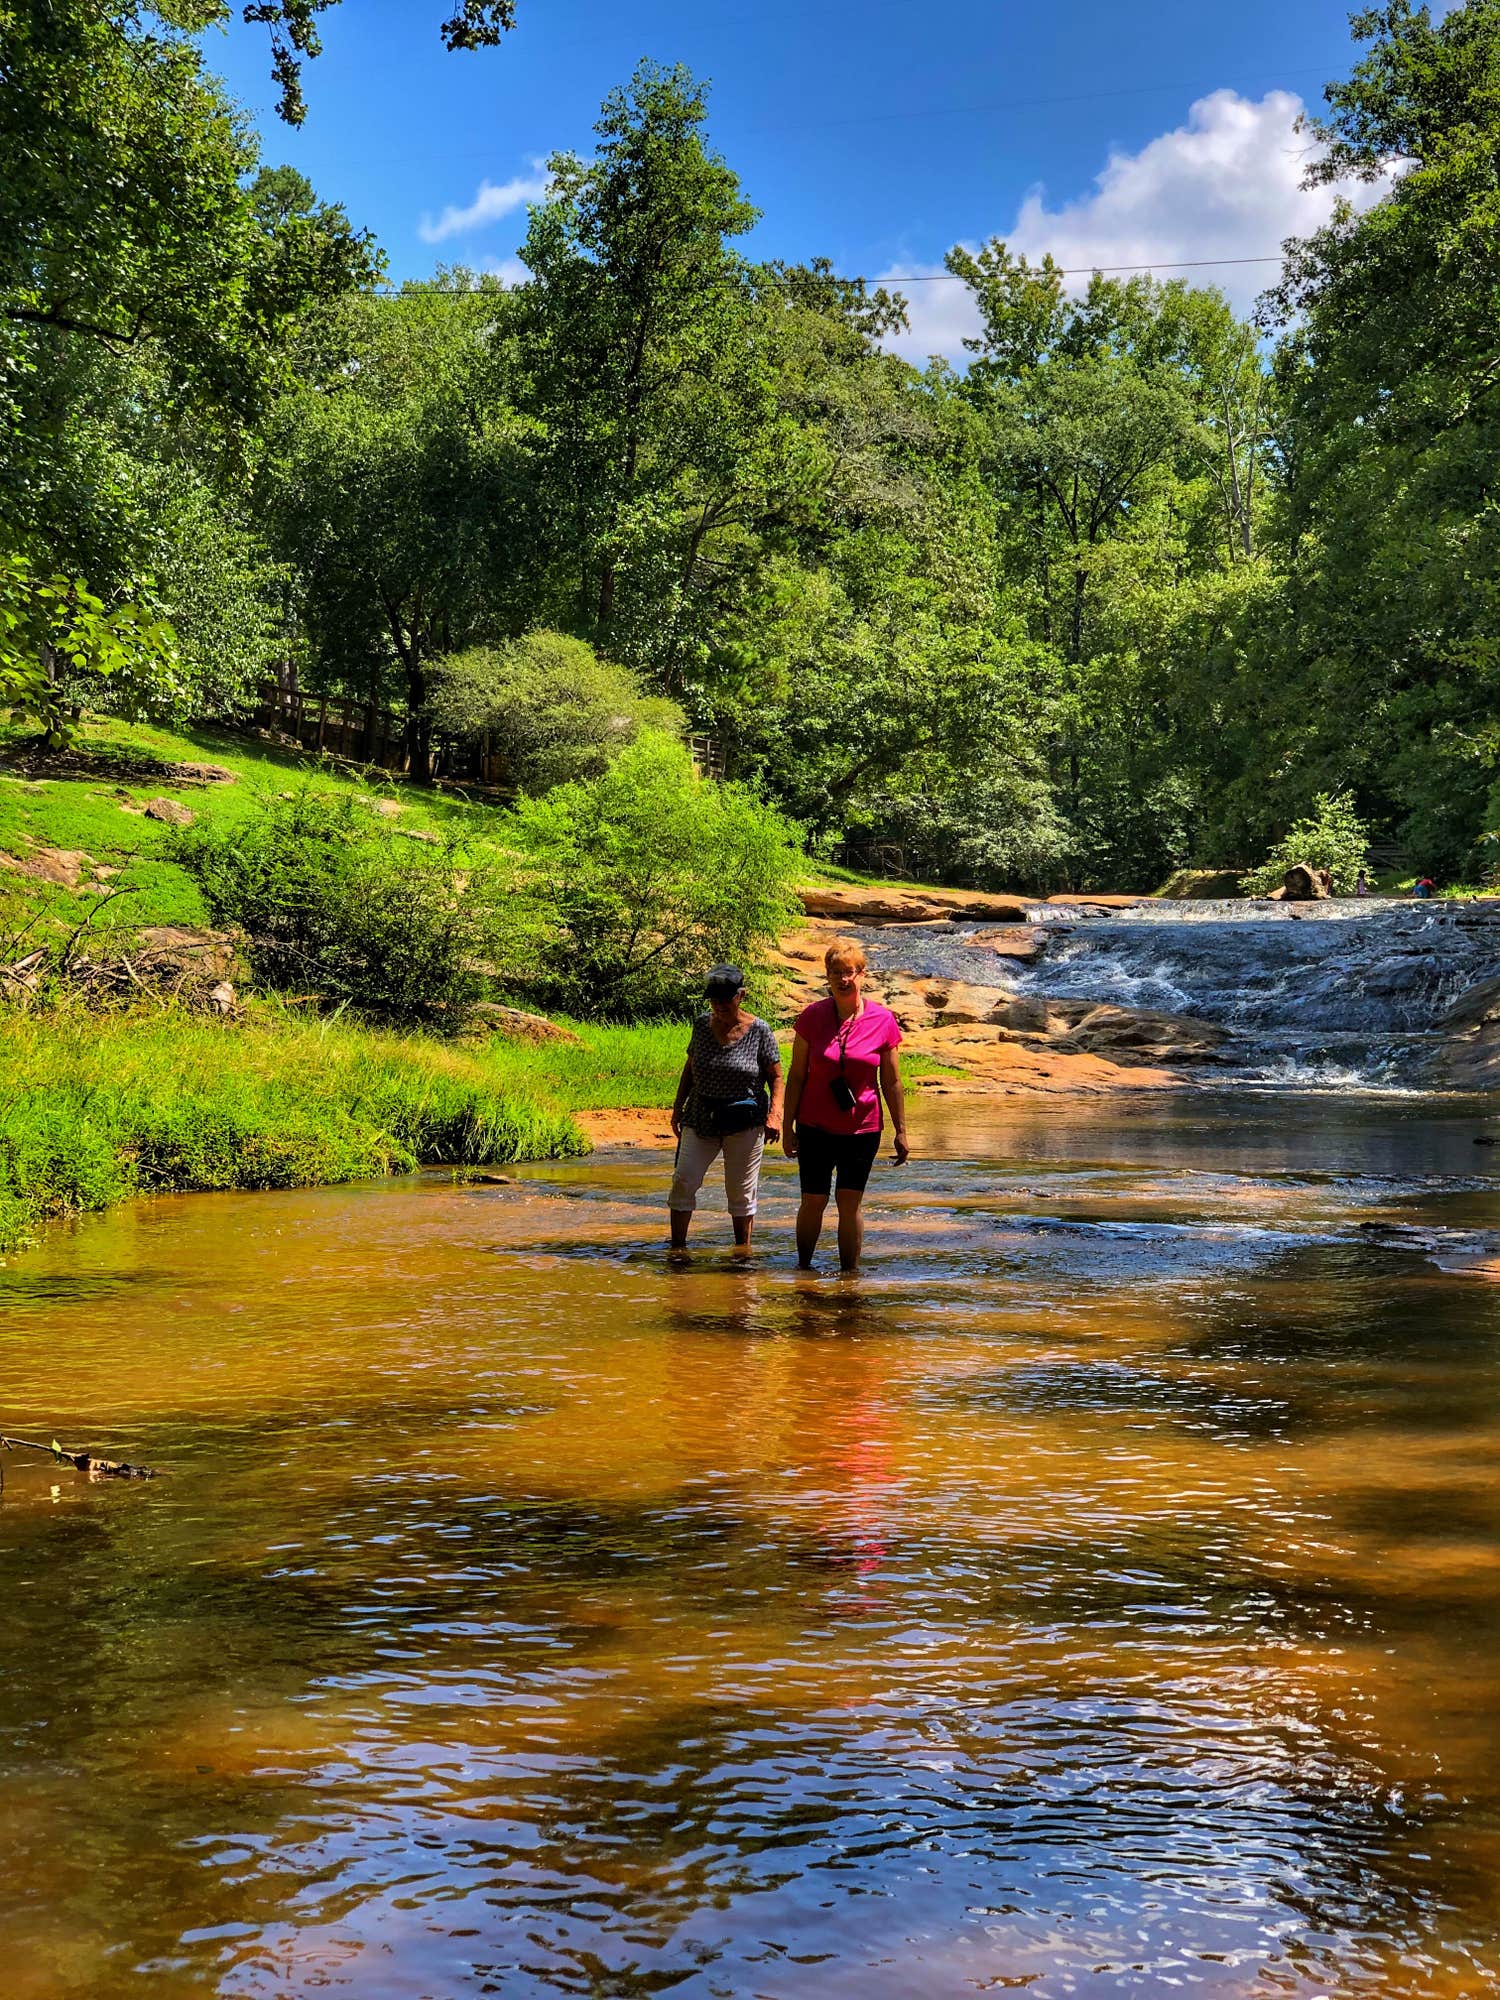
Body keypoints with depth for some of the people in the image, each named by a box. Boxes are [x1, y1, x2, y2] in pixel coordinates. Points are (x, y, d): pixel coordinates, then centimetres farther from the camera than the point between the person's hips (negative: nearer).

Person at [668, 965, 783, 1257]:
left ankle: (742, 1250, 18)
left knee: (742, 1191, 5)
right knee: (683, 1182, -4)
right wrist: (678, 1107, 14)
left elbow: (775, 1077, -1)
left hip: (744, 1122, -3)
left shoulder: (759, 1031, -6)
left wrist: (774, 1114, -13)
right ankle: (677, 1247, 6)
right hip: (701, 1119, 3)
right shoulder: (702, 1025, 4)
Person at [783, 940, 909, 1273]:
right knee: (813, 1202, 4)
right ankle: (803, 1269, 22)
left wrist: (901, 1131, 5)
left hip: (862, 1129, 0)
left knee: (850, 1203, 0)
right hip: (815, 1126, 0)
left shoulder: (883, 1020, -4)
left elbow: (891, 1082, 3)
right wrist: (788, 1126, 1)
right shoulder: (812, 1017, -4)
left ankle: (850, 1274, 11)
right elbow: (796, 1076, 2)